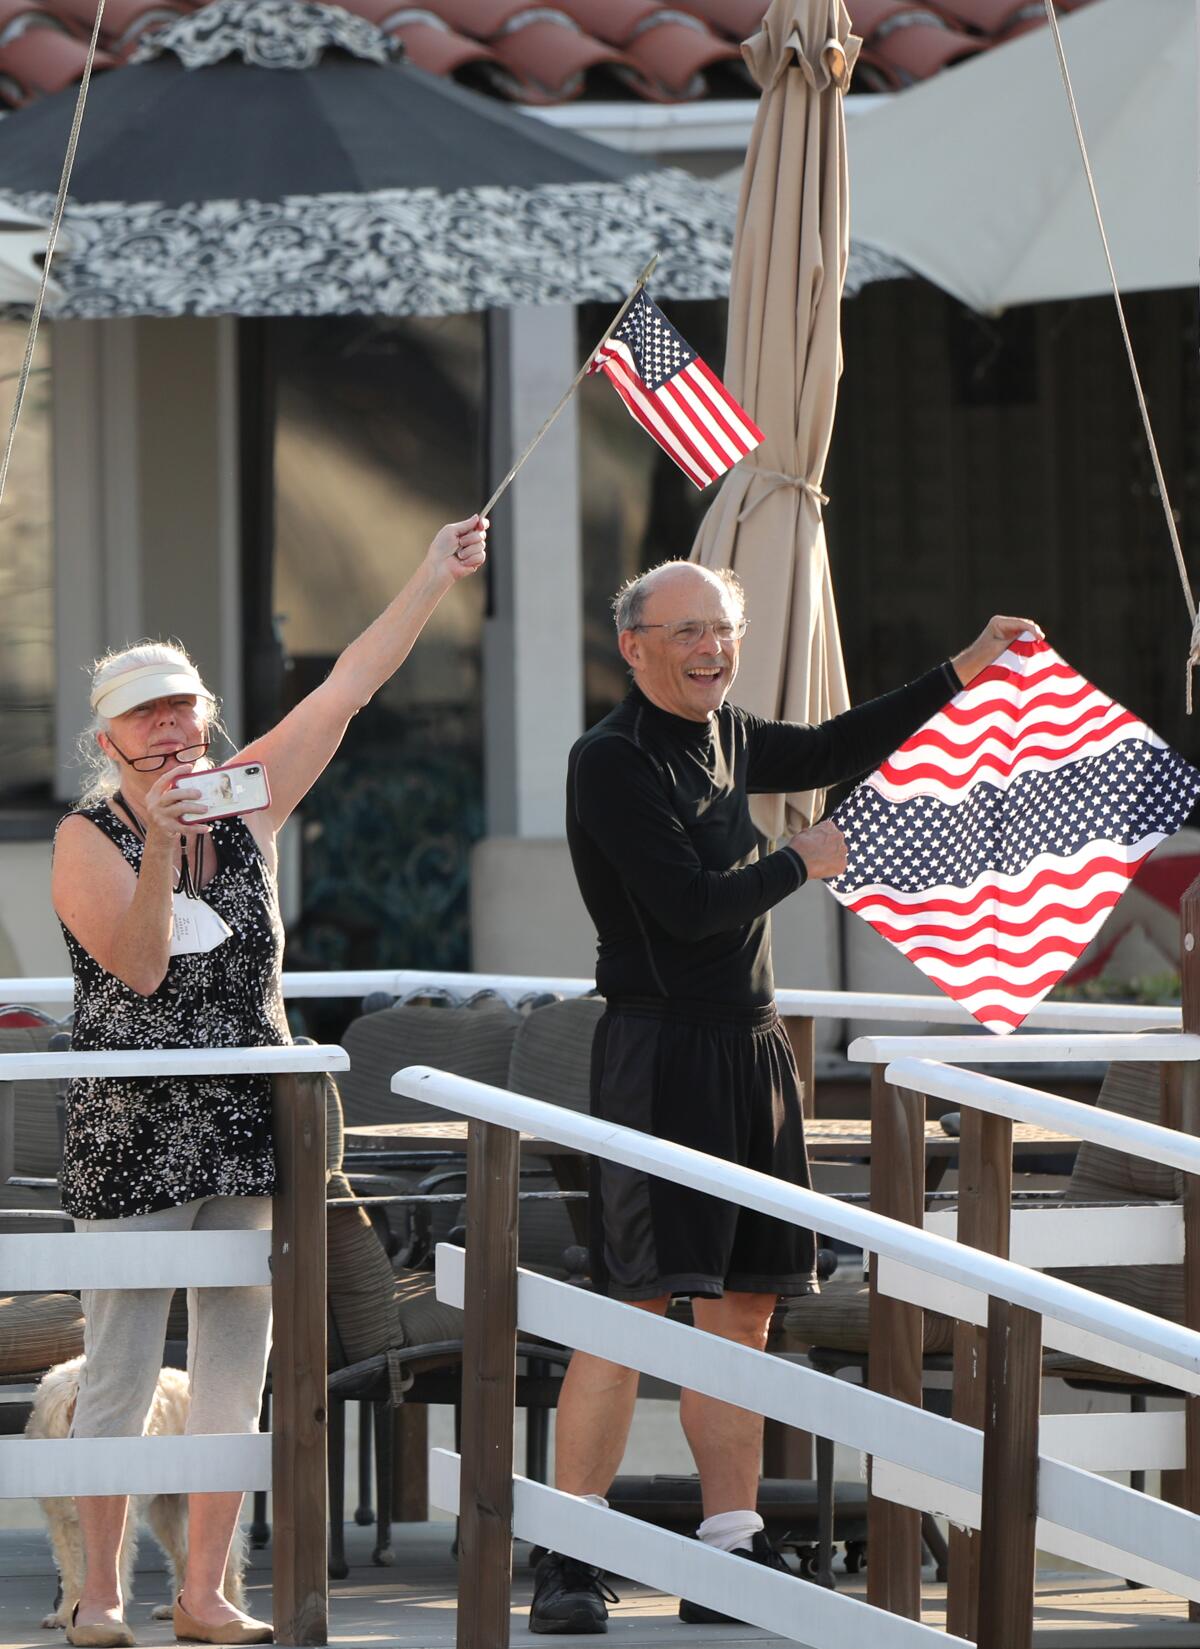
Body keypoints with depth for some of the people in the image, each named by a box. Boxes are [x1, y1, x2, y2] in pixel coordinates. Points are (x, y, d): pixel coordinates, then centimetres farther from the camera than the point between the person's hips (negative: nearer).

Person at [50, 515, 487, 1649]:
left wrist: (435, 578, 6)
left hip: (248, 1128, 5)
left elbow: (347, 687, 8)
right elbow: (139, 964, -16)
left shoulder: (246, 800, 7)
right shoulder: (88, 839, -5)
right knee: (120, 1373, -2)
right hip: (133, 1138, -5)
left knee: (234, 1371, 6)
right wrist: (160, 843, -26)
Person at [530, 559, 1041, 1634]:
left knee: (744, 1309, 9)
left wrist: (961, 675, 32)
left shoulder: (723, 735, 13)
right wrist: (802, 864, -3)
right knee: (635, 1306, -12)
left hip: (750, 1045, 8)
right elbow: (689, 904, -18)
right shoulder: (613, 760, -11)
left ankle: (732, 1555, 14)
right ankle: (570, 1563, -9)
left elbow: (832, 753, 31)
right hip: (661, 1050, -8)